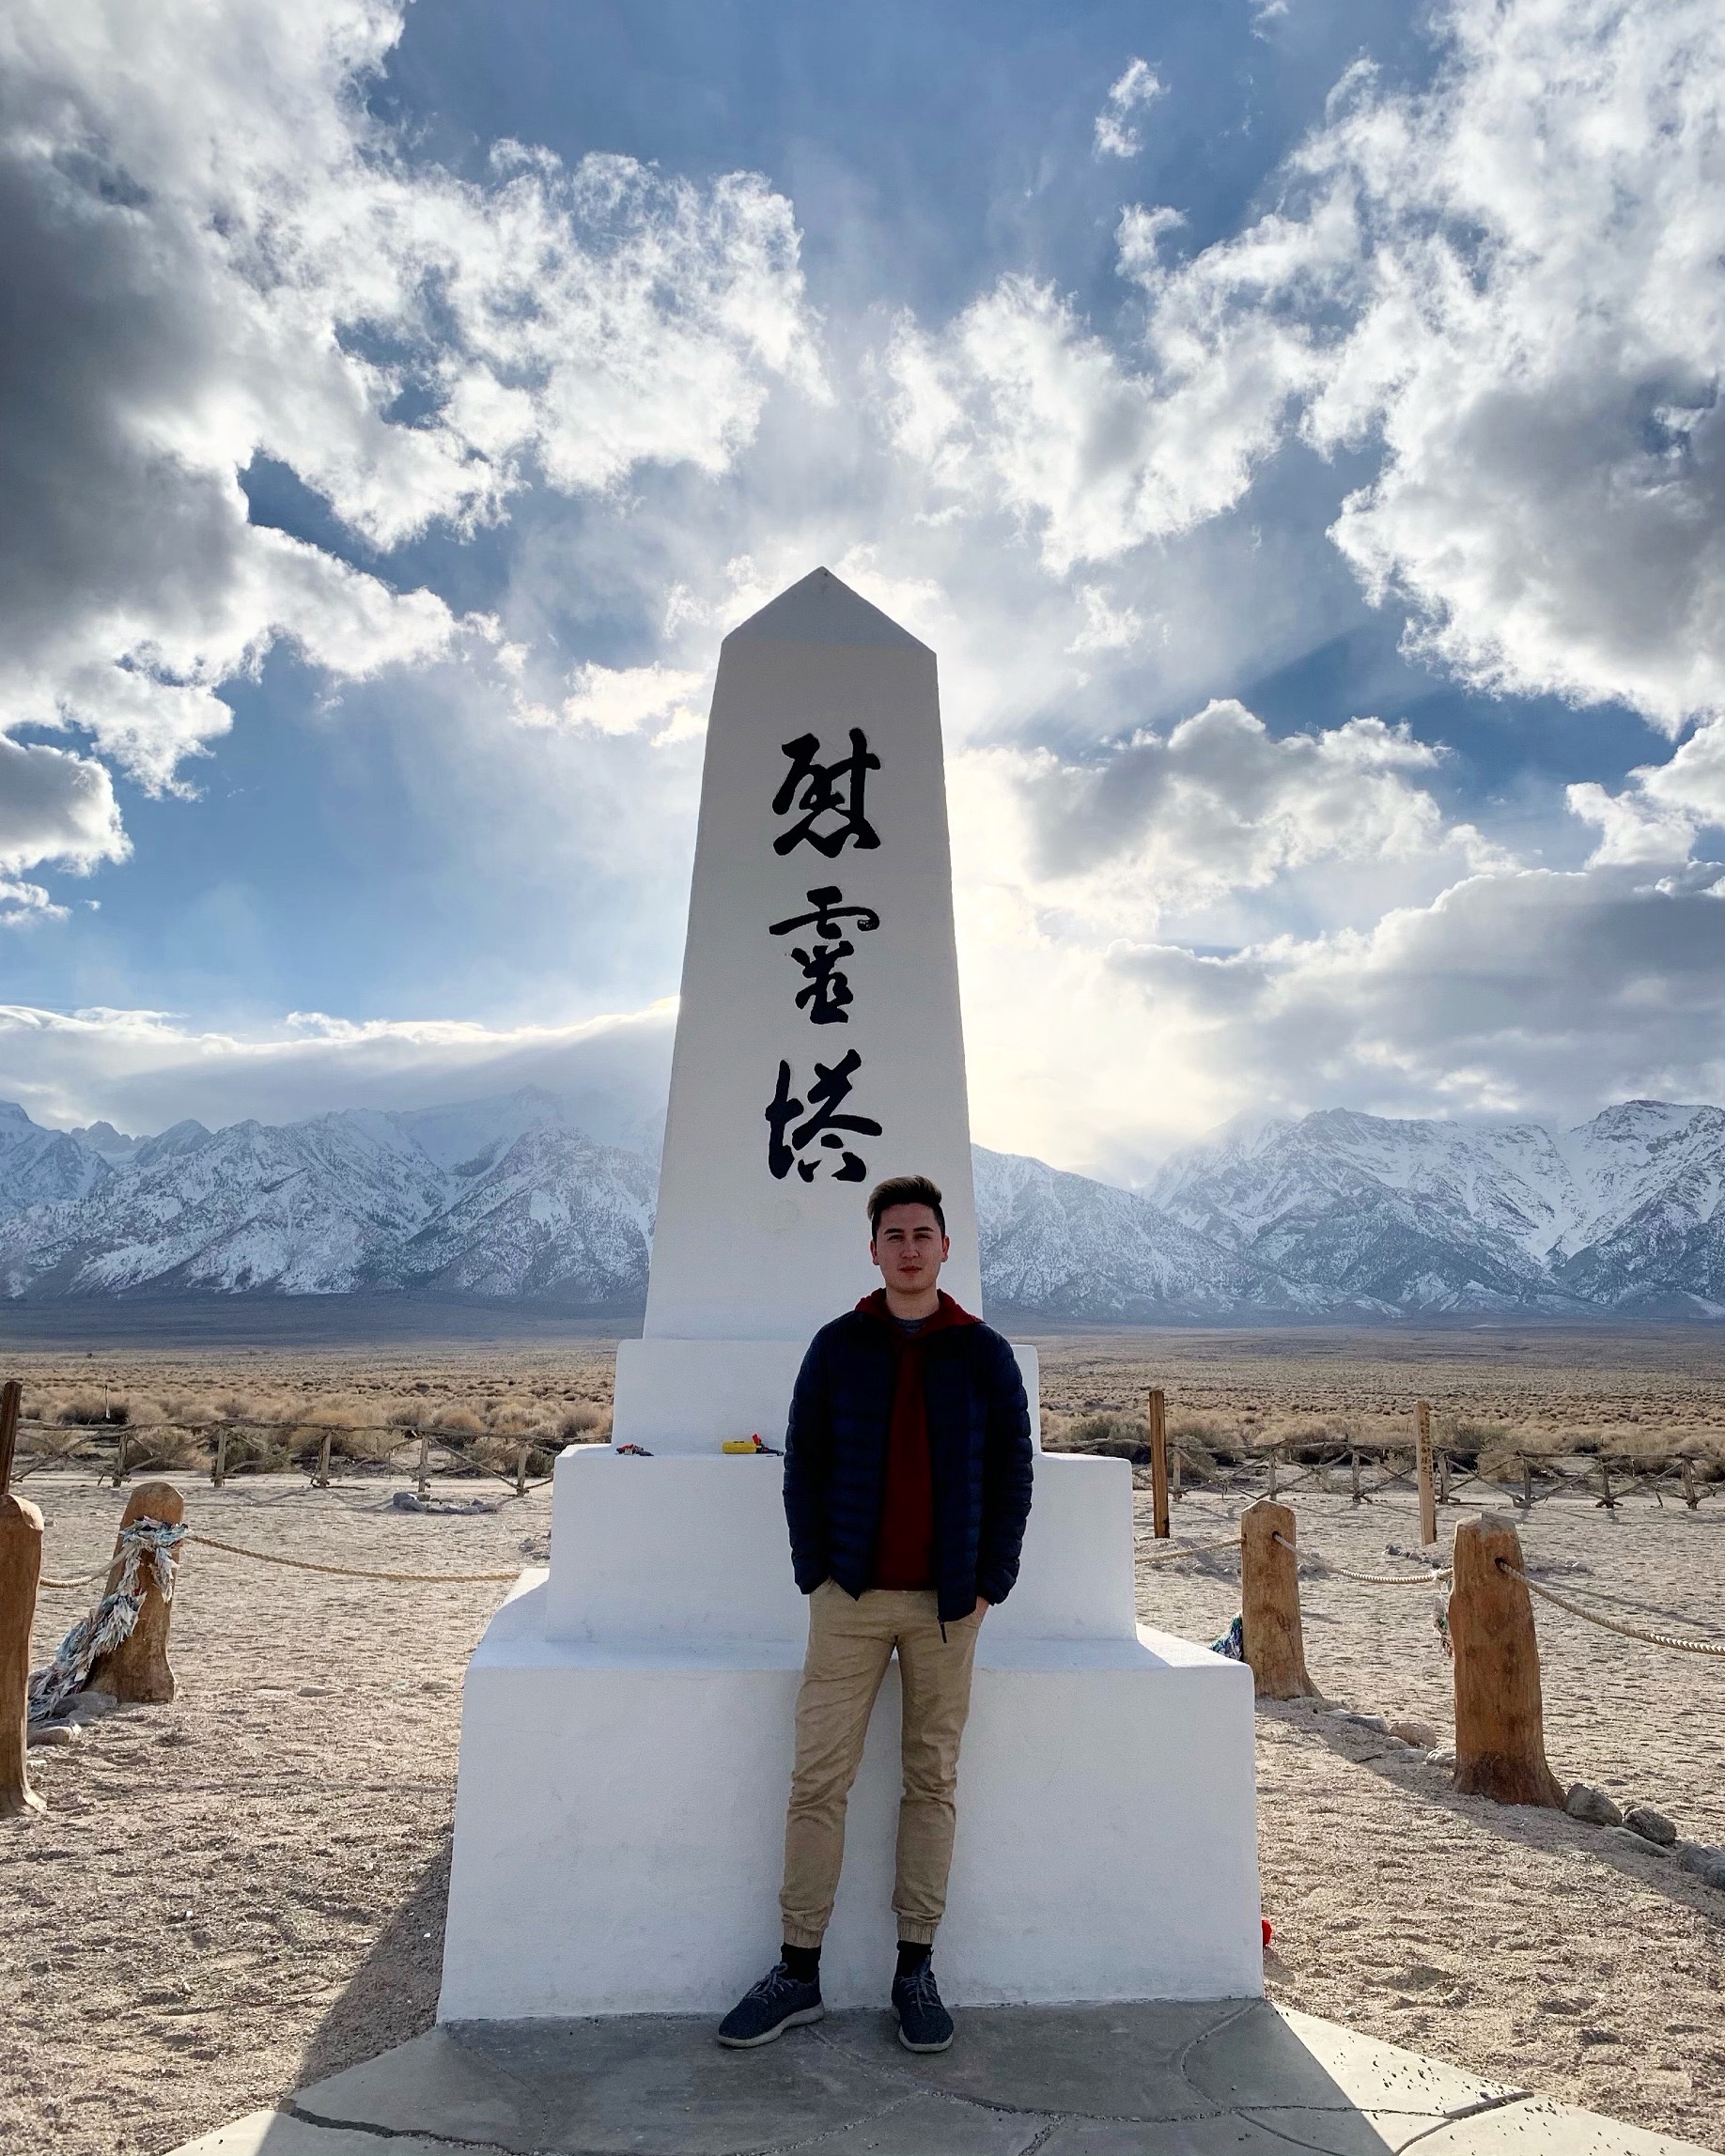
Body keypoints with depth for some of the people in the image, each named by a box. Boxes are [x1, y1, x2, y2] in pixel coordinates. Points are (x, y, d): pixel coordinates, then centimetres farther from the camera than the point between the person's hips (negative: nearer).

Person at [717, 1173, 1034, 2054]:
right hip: (850, 1599, 0)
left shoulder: (984, 1353, 2)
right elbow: (802, 1465, 3)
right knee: (817, 1781, 2)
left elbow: (1012, 1474, 3)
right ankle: (798, 1971, 16)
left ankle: (916, 1968, 23)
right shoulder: (837, 1346, 2)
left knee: (933, 1783, 9)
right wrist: (813, 1572, -4)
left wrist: (990, 1581, -3)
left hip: (948, 1603, 0)